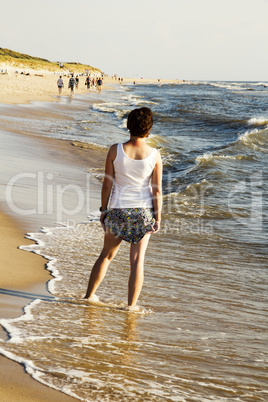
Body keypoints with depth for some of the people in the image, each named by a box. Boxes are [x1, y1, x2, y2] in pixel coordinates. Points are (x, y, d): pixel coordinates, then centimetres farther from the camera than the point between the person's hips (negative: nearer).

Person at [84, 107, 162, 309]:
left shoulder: (115, 150, -10)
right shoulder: (154, 155, -9)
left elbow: (107, 184, -4)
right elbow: (157, 190, -6)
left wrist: (104, 210, 8)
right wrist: (158, 218, 2)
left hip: (118, 210, 1)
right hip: (143, 210, -1)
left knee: (107, 254, 18)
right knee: (137, 260, 6)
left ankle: (89, 296, 29)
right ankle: (131, 306, 10)